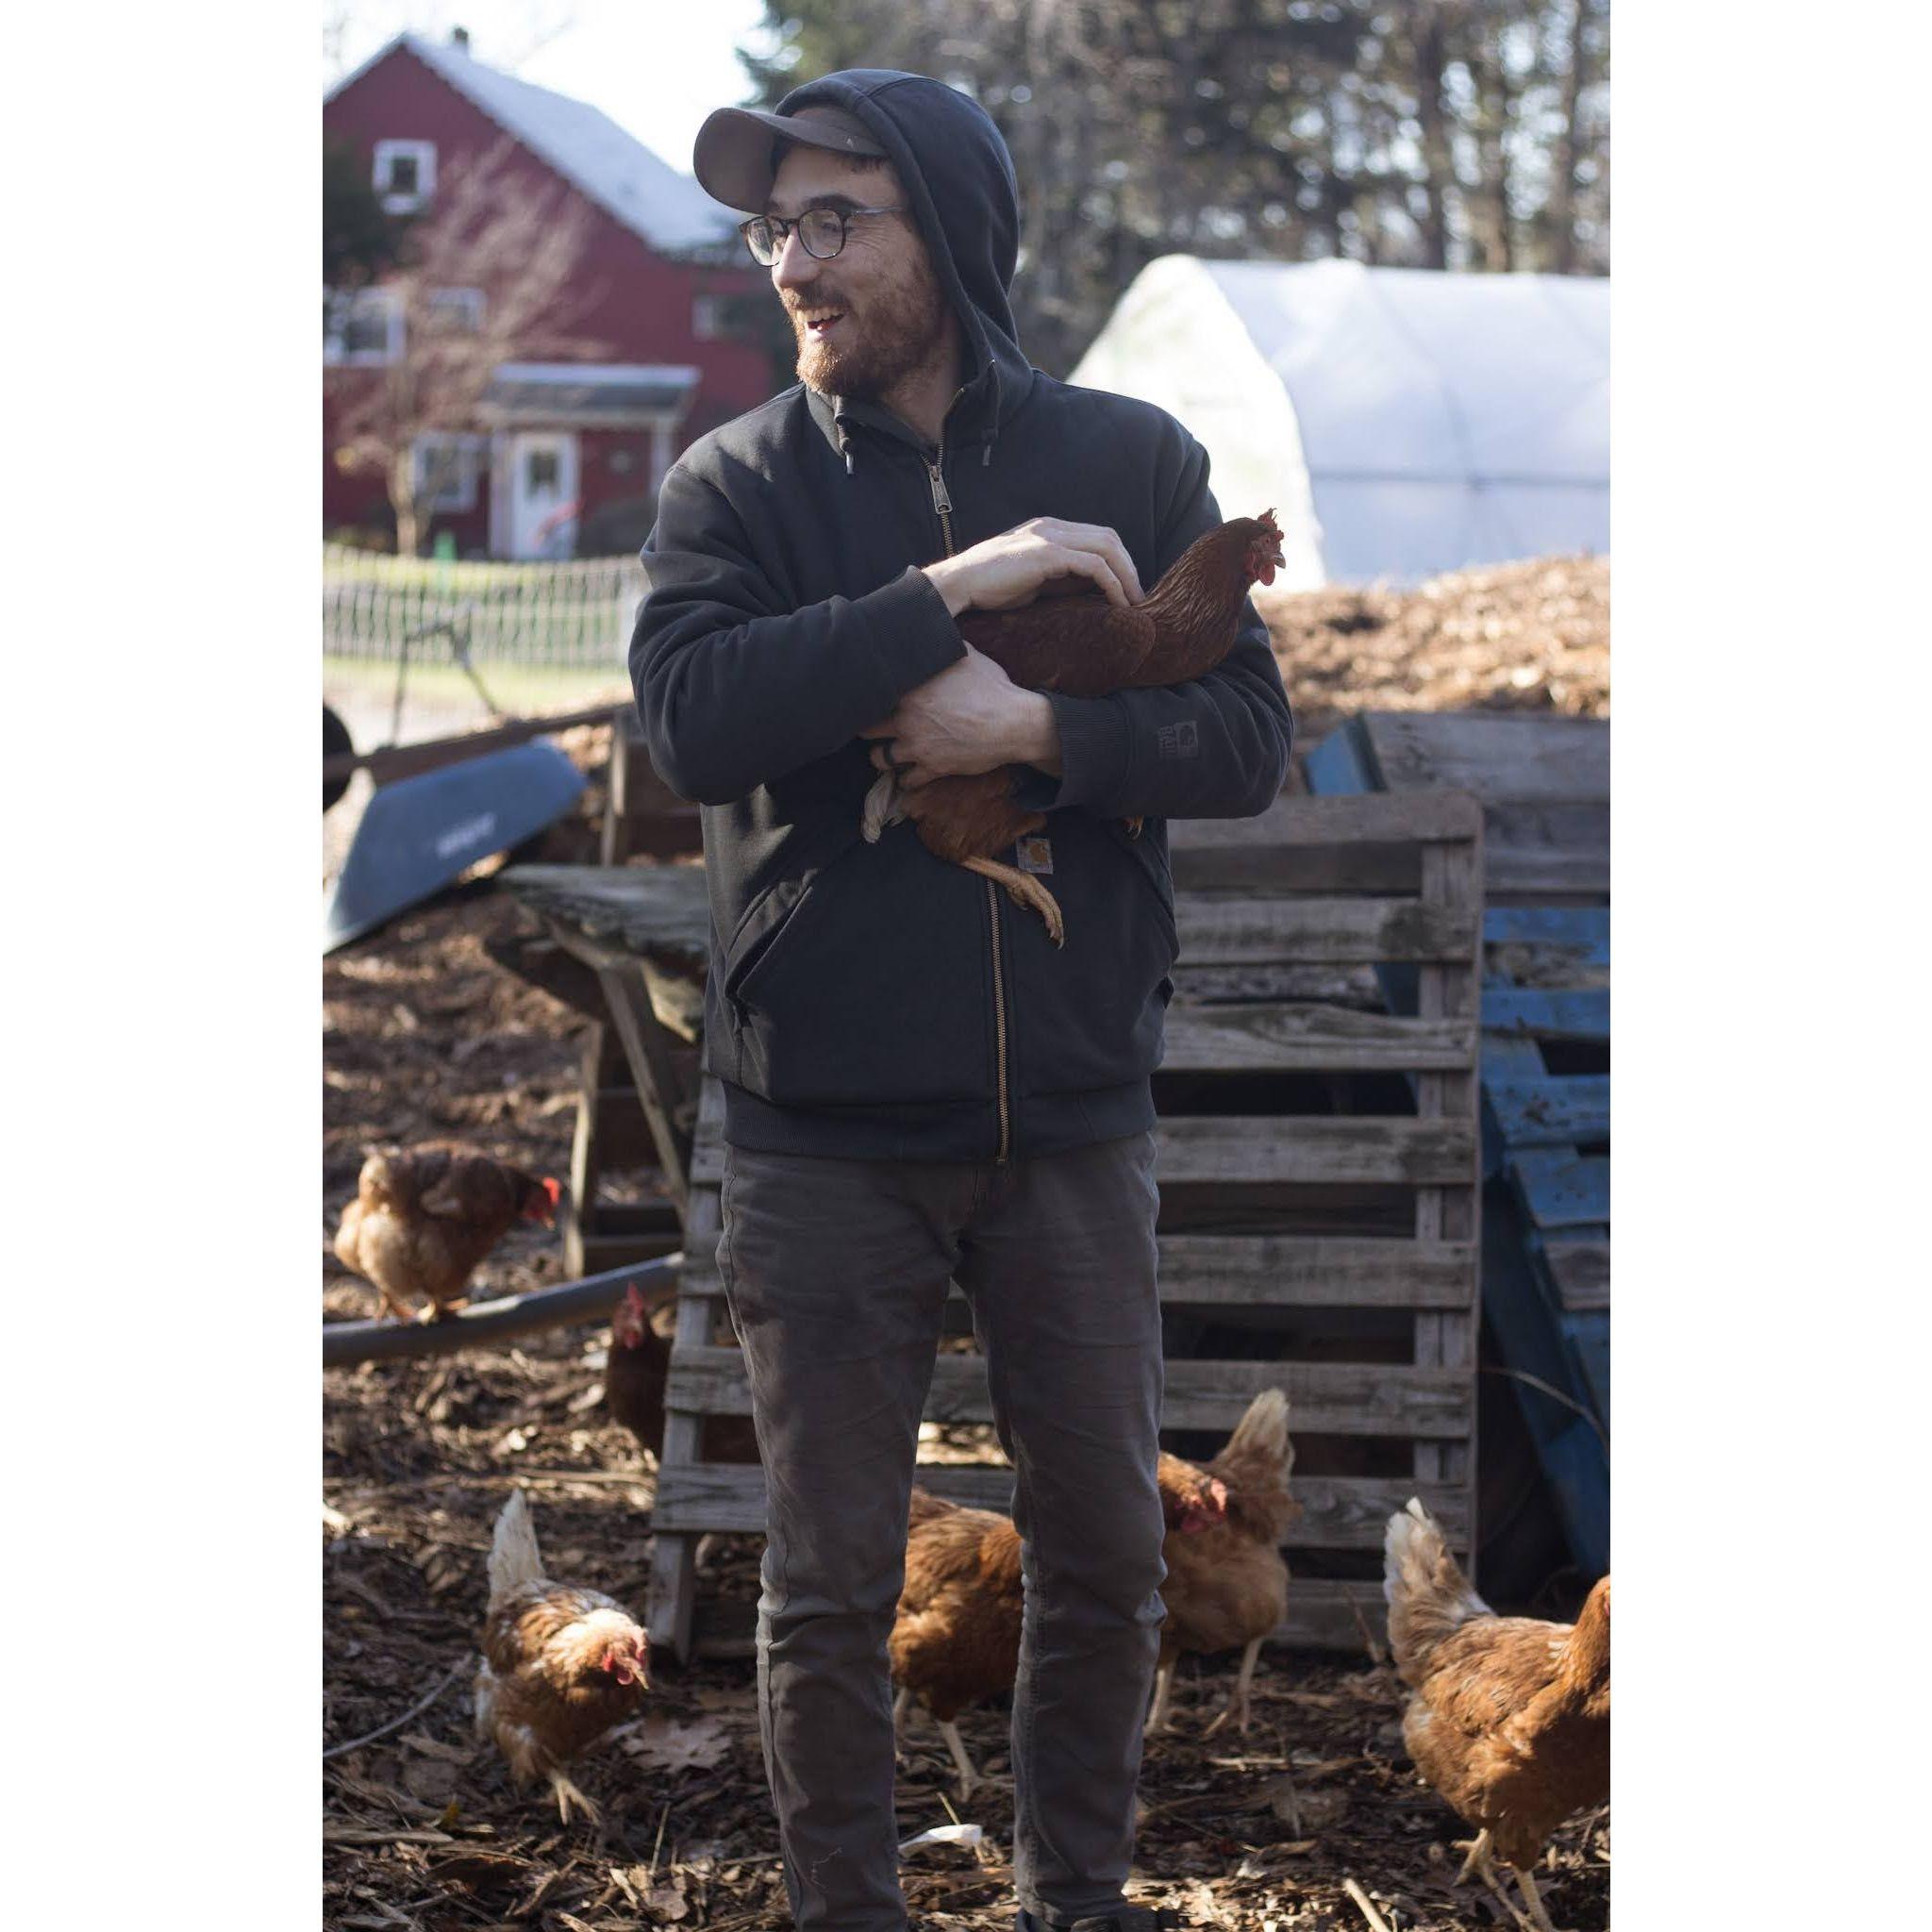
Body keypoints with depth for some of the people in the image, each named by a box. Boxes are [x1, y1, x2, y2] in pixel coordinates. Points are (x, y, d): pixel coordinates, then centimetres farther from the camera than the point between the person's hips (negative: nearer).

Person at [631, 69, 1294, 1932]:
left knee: (1104, 1557, 12)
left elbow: (1248, 735, -3)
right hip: (824, 1132, -1)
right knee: (829, 1585, 7)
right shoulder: (734, 484, -1)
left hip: (1072, 1120, 1)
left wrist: (1034, 728, -19)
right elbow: (694, 714, -18)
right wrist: (951, 589, -21)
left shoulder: (1132, 461, 2)